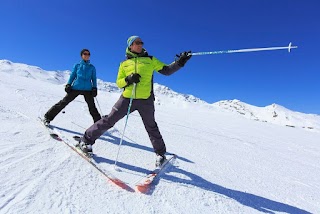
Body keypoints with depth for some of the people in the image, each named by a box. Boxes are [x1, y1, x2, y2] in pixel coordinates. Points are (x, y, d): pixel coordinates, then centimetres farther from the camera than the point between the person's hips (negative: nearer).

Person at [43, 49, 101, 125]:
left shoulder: (92, 67, 14)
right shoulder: (77, 65, 14)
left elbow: (94, 79, 13)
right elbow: (72, 76, 14)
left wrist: (94, 88, 1)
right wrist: (68, 85, 1)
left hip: (87, 89, 0)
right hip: (76, 88, 0)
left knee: (92, 107, -4)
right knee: (64, 102, -1)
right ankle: (48, 117, 11)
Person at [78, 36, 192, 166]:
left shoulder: (150, 60, 9)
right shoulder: (124, 64, 12)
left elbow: (166, 70, 5)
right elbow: (118, 83, 9)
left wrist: (179, 62, -11)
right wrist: (128, 79, -12)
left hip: (146, 100, 0)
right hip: (127, 98, 1)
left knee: (151, 127, 10)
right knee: (109, 120, 3)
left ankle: (160, 153, 27)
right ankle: (86, 140, 22)